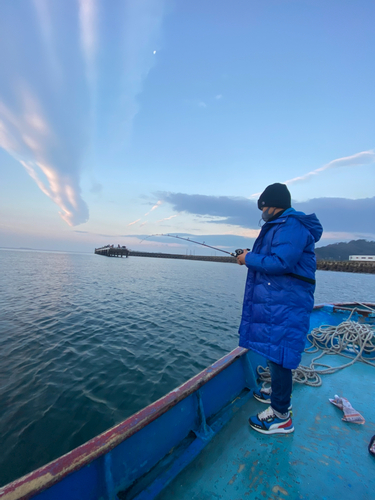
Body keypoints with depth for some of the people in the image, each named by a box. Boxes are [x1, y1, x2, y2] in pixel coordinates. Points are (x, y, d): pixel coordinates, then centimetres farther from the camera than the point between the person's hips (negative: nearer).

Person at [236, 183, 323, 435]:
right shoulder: (283, 226, 18)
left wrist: (249, 259, -14)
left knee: (278, 352, -3)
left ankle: (281, 416, 12)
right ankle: (279, 393, 40)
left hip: (285, 305, -11)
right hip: (274, 302, 11)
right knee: (274, 350, 21)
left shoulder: (291, 226, -16)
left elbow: (281, 262, -26)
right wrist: (252, 257, 10)